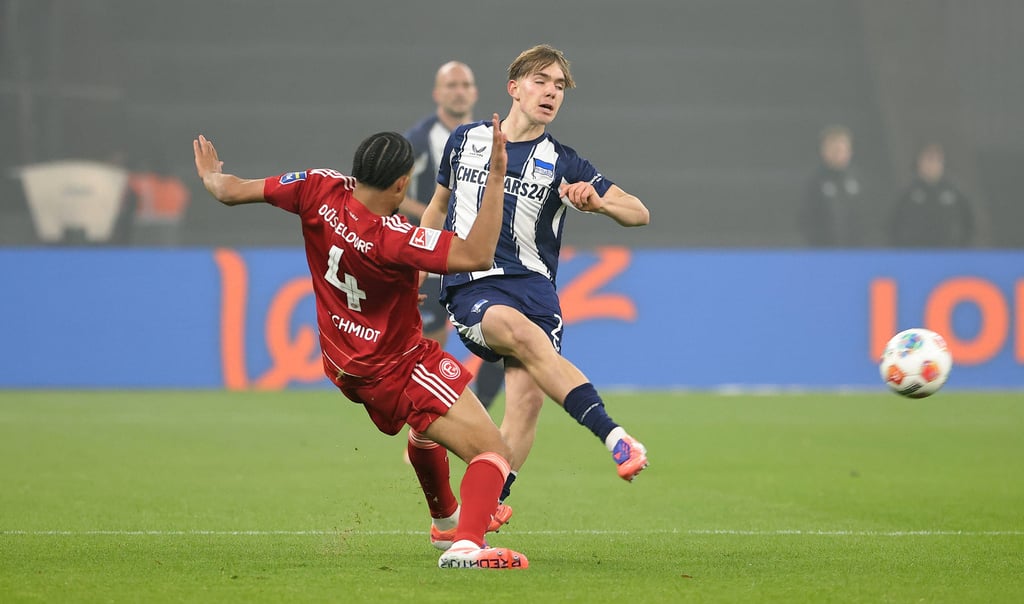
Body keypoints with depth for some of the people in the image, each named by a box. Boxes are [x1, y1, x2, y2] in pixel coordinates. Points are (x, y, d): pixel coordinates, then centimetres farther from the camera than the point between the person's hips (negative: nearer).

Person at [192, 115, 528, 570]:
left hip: (344, 365, 9)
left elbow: (232, 192, -4)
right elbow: (477, 255, -37)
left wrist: (211, 177, 19)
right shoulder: (392, 238, -31)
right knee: (493, 451, -15)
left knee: (427, 425, 37)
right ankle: (466, 545, -35)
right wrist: (496, 179, -37)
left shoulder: (319, 191, -14)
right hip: (400, 368, -9)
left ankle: (447, 516, 55)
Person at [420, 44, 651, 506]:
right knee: (518, 330, -34)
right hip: (471, 288, -1)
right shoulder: (465, 140, 14)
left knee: (528, 399, -20)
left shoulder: (562, 163, 9)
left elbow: (639, 213, 3)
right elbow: (438, 206, 30)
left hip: (533, 285, 1)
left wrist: (597, 203, -18)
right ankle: (614, 437, -44)